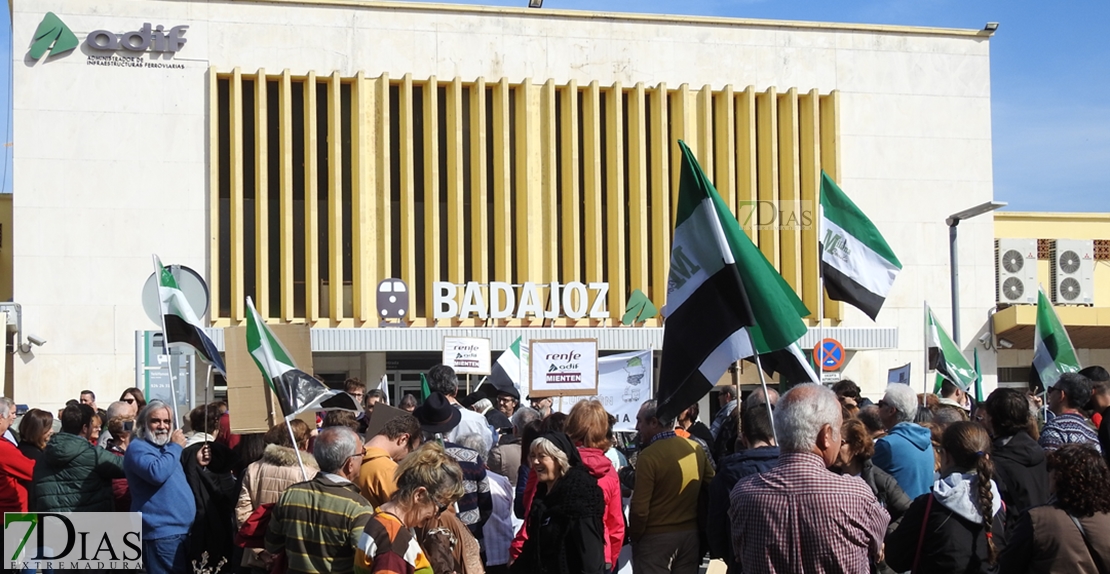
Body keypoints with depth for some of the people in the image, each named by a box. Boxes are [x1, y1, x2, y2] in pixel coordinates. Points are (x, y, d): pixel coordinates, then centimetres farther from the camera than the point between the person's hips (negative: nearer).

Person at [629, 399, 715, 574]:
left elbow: (639, 508, -17)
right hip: (690, 534, 6)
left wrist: (634, 537, -3)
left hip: (655, 538, -6)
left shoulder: (648, 456, -18)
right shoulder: (696, 449, 1)